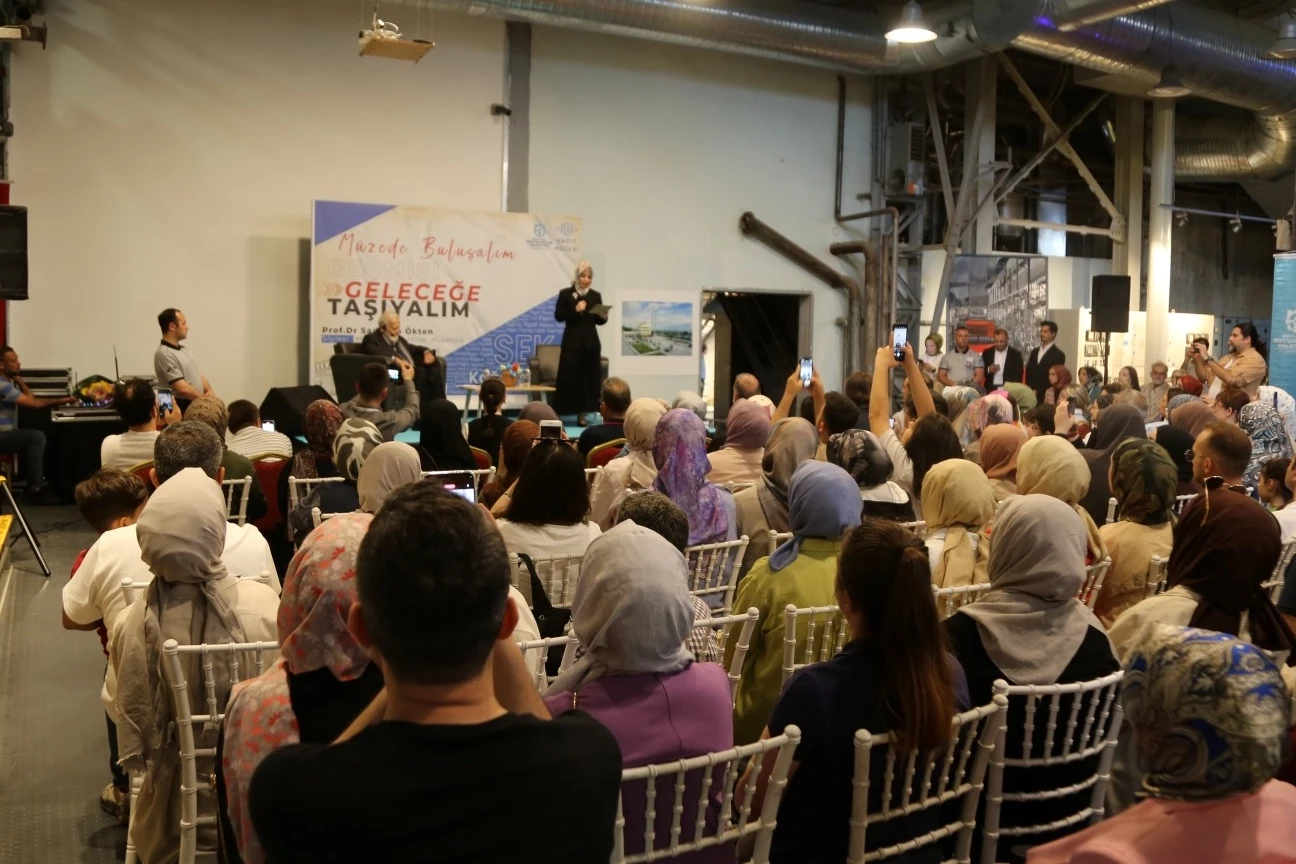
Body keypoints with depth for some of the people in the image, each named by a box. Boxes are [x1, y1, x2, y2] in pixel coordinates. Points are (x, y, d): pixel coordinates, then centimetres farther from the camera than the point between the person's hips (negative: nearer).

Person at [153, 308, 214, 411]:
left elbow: (197, 375, 18)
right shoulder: (165, 354, -16)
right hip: (181, 409, -9)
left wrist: (209, 391, -1)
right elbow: (183, 388, -22)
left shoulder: (183, 349, 13)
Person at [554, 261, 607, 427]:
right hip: (572, 342, -3)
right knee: (569, 378, -3)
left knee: (589, 378, 2)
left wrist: (603, 317, -11)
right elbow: (558, 315, -7)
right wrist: (575, 310, -19)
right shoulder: (565, 293, 0)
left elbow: (599, 321, 11)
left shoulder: (596, 295, 8)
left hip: (591, 343, 3)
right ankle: (559, 413, 5)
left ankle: (582, 414, 7)